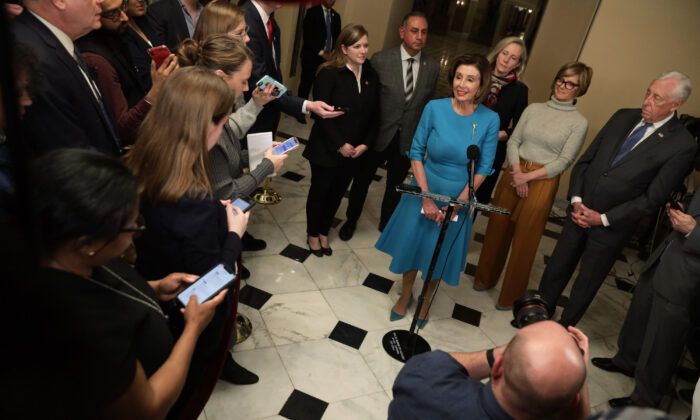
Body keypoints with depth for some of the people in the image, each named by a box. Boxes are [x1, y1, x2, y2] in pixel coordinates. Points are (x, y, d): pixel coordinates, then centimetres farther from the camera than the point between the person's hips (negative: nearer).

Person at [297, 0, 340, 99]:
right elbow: (307, 35, -9)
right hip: (311, 56, -4)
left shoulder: (336, 16, 15)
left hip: (328, 57, 4)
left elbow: (337, 37, 17)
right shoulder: (312, 12, -1)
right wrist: (321, 52, -11)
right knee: (306, 83, -4)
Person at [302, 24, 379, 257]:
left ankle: (324, 232, 37)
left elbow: (374, 115, 4)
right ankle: (313, 234, 32)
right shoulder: (329, 74, -14)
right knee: (320, 191, 11)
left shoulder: (370, 76, 2)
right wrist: (340, 145, -18)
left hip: (356, 151, 5)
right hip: (327, 149, -4)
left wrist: (365, 144, -7)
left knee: (337, 193, 17)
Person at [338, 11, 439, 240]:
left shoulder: (432, 67, -2)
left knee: (395, 186, 20)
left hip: (408, 141, 2)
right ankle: (351, 220, 41)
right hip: (379, 136, -2)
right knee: (362, 180, 16)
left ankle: (386, 224, 44)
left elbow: (427, 104, 6)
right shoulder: (380, 60, -12)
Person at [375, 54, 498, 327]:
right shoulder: (435, 108, -13)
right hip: (425, 189, 0)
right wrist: (426, 198, -13)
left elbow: (483, 168, -8)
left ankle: (425, 302, 42)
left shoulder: (489, 120, -13)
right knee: (412, 241, 14)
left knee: (441, 253, 15)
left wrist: (458, 203, -15)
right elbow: (417, 152, -9)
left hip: (460, 196, 0)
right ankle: (405, 295, 41)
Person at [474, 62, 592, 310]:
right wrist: (516, 170, -11)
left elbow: (564, 161, -7)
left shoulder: (579, 123, -3)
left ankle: (510, 296, 23)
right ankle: (486, 278, 34)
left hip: (542, 183, -3)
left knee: (524, 240, 5)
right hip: (514, 174, 3)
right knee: (498, 228, 12)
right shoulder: (533, 109, 6)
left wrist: (528, 176, -15)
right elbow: (513, 141, 4)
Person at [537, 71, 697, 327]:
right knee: (555, 271, 15)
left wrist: (603, 219, -14)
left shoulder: (682, 145, -12)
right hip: (579, 213, 4)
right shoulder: (623, 117, 2)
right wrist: (576, 199, -7)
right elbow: (585, 160, 5)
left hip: (611, 227, -4)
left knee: (585, 286, 13)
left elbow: (652, 198, -13)